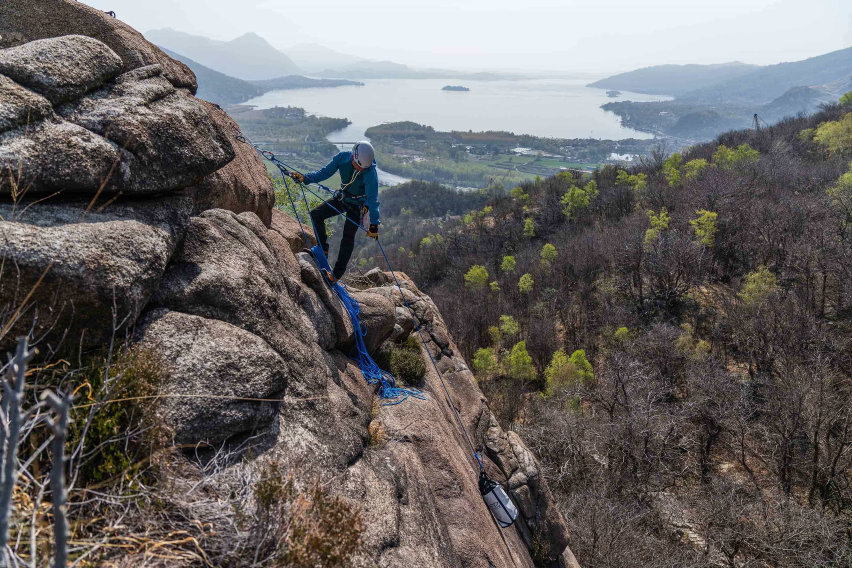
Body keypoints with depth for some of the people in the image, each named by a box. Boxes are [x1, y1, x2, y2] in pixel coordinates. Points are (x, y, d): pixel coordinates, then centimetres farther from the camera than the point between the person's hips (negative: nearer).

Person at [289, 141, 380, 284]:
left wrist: (374, 224, -34)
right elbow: (325, 172, -13)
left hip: (358, 205, -5)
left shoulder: (370, 173, -33)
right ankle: (323, 250, 10)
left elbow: (372, 199, -32)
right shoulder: (343, 158, -20)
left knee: (348, 237, -11)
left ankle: (336, 274, -4)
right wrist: (305, 178, -28)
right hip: (342, 197, 6)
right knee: (316, 214, -2)